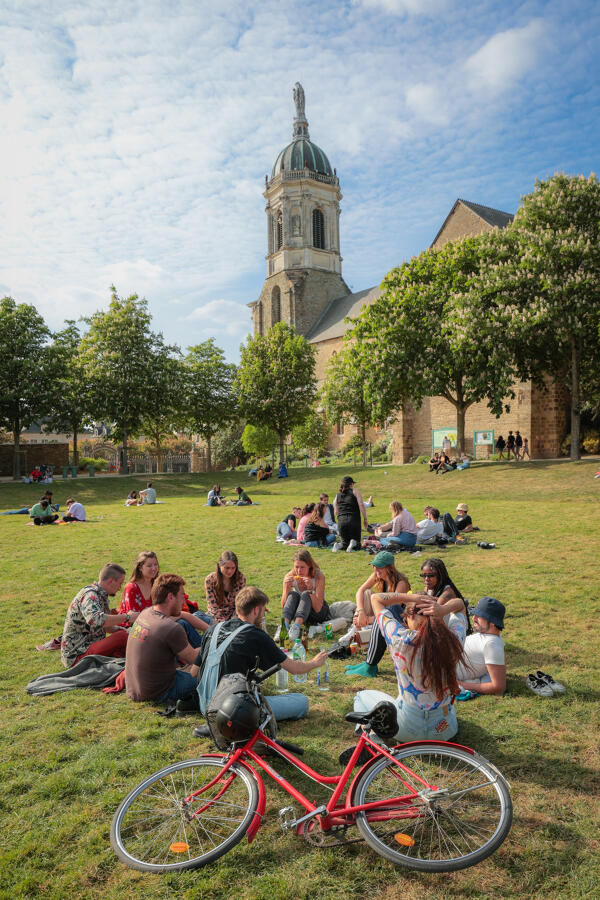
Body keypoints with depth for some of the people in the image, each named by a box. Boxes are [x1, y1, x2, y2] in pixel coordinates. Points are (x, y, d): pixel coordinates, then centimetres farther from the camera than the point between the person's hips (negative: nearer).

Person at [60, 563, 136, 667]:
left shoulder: (101, 595, 12)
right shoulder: (90, 595, -19)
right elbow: (96, 620, -40)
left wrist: (117, 628, 1)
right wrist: (126, 617, -32)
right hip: (77, 654, -10)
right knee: (122, 636, -26)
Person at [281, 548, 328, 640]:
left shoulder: (319, 576, -22)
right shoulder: (289, 576, -14)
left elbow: (317, 608, -27)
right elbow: (283, 606, -17)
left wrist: (311, 590, -40)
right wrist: (286, 588, -31)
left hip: (319, 612, -2)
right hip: (299, 614, 3)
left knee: (306, 595, -32)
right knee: (293, 594, -27)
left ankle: (296, 626, -55)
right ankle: (285, 624, -47)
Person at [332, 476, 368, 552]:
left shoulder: (337, 495, 15)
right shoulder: (355, 491, 4)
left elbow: (336, 512, 14)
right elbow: (361, 505, -7)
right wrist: (365, 519, -3)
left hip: (341, 521, 3)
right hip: (354, 520, -3)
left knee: (345, 542, 16)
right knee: (357, 545, 10)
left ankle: (339, 545, -16)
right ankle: (353, 543, -24)